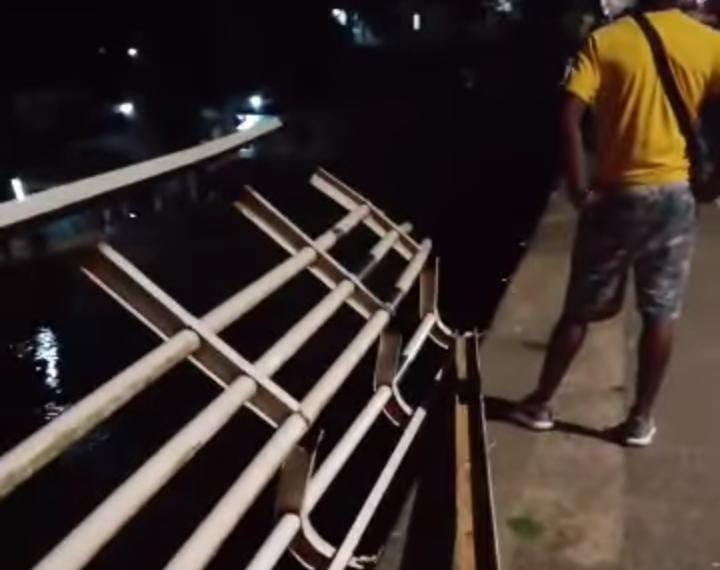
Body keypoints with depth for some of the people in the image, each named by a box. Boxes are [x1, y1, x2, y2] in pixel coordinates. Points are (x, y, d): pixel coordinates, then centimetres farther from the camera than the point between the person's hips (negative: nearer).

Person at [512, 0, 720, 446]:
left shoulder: (605, 40, -3)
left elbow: (570, 116, -15)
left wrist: (579, 187, -10)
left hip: (617, 193, 0)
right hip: (674, 194, 0)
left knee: (582, 309, 12)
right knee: (661, 314, 11)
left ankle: (540, 404, 23)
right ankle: (641, 419, 19)